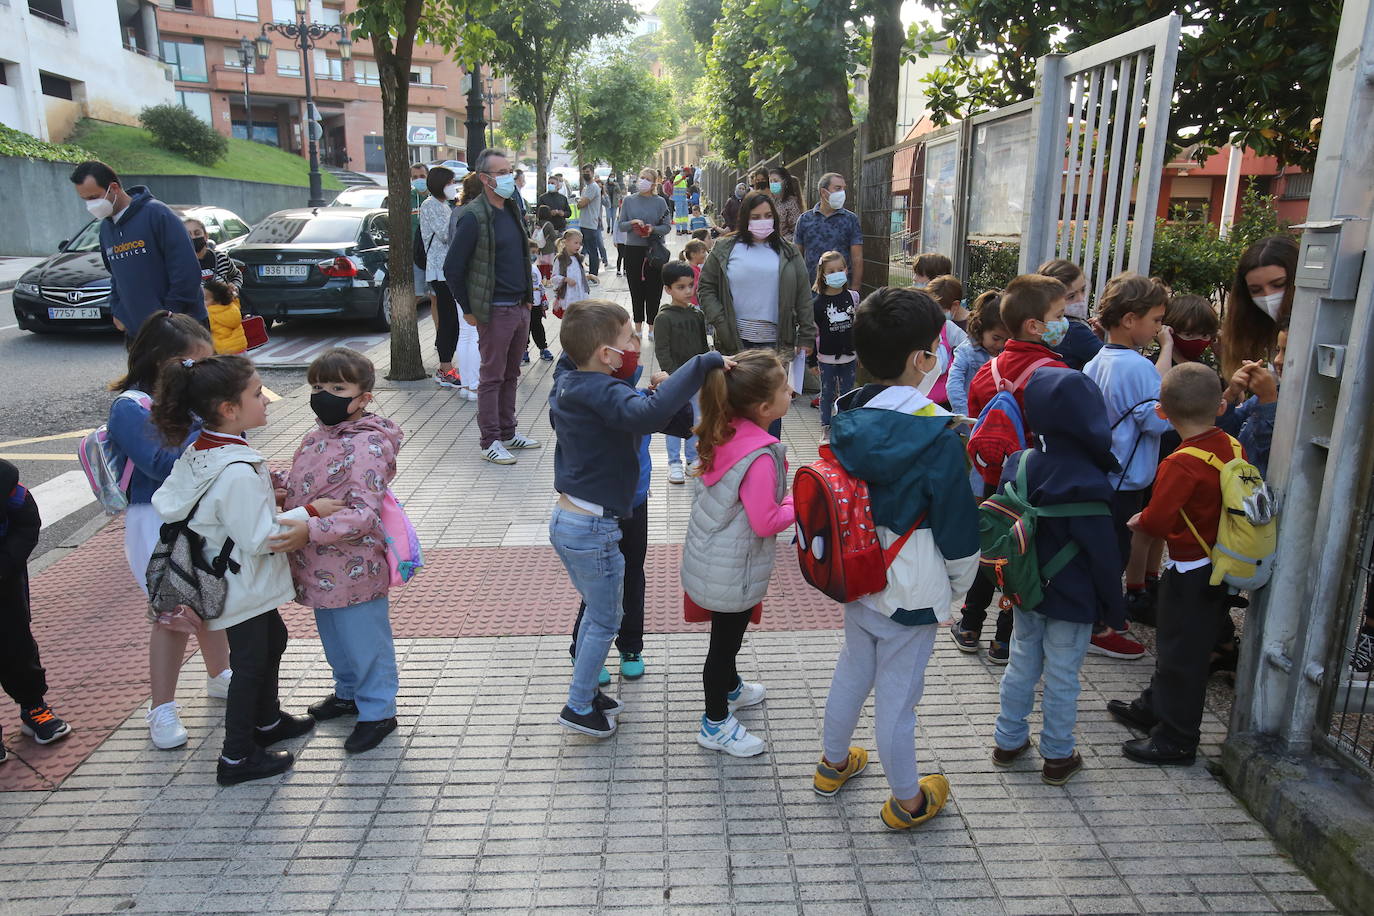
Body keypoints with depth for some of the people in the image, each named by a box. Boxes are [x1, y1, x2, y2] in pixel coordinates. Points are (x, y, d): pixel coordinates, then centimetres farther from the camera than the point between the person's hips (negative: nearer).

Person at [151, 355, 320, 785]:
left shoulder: (196, 452, -3)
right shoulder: (239, 472, -32)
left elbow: (165, 502, 6)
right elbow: (259, 538, -29)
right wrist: (307, 512, -20)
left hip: (241, 580, 10)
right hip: (245, 585, -10)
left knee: (272, 638, 26)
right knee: (250, 661, 6)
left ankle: (267, 720, 46)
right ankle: (236, 757, 22)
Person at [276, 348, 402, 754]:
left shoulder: (368, 444, -23)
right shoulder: (318, 436, 4)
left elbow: (364, 514, -30)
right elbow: (303, 485, 19)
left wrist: (311, 529, -40)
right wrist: (276, 482, -2)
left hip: (352, 570, -9)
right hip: (318, 568, 9)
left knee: (364, 643, 8)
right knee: (334, 638, 27)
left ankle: (378, 711, 26)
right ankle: (349, 692, 48)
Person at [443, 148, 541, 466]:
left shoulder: (512, 211, 11)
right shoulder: (473, 217, -14)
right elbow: (452, 268, -12)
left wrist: (527, 297, 16)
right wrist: (468, 310, -8)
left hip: (521, 308, 8)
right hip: (495, 311, -7)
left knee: (511, 375, 15)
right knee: (492, 377, 1)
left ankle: (508, 433, 26)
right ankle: (490, 442, 10)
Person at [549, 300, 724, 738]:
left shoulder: (566, 384, 3)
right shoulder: (602, 393, -24)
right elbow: (648, 415, -44)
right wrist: (700, 364, -40)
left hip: (565, 519, 9)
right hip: (593, 529, -9)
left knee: (596, 610, 25)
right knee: (606, 620, 11)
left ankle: (584, 690, 38)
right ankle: (578, 707, 23)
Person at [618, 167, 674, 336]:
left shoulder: (659, 202, 2)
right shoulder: (628, 200, 6)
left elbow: (667, 226, 0)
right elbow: (621, 226, 5)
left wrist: (653, 229, -18)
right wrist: (632, 223, -15)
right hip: (633, 249, 1)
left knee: (654, 290, 0)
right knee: (636, 290, 4)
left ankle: (652, 327, 10)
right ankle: (638, 327, 14)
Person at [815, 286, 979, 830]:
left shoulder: (849, 419, -7)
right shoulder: (937, 436, -24)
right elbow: (959, 528, -15)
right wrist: (959, 584, 2)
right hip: (911, 592, -6)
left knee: (852, 672, 25)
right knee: (896, 697, 10)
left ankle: (833, 765, 46)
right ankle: (907, 802, 32)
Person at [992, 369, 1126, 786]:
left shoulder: (1018, 465, -6)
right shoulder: (1087, 482, -24)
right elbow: (1102, 554, -17)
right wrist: (1115, 608, -4)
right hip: (1072, 599, -5)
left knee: (1022, 665, 19)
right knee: (1062, 678, 9)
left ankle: (1008, 741, 31)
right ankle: (1057, 758, 24)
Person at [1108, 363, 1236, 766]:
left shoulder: (1181, 465, -26)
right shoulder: (1233, 448, -2)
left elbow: (1157, 521, -27)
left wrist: (1138, 520, -5)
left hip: (1191, 573, -8)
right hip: (1224, 565, 8)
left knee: (1182, 654, 4)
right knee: (1175, 643, 22)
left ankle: (1176, 739, 16)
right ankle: (1153, 708, 39)